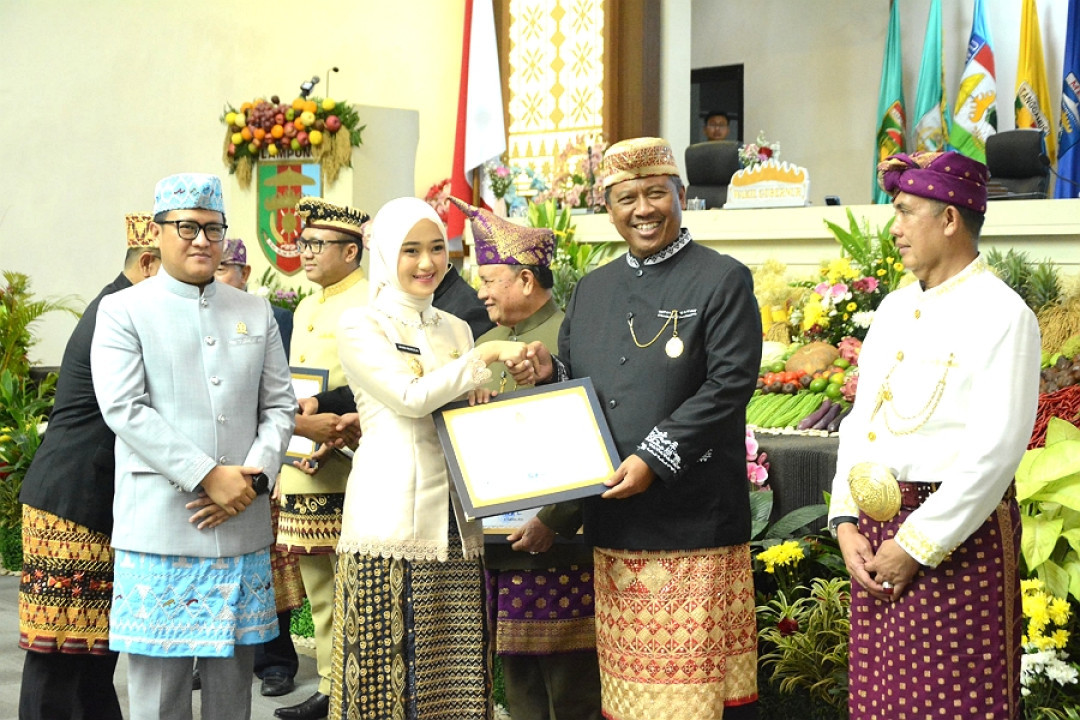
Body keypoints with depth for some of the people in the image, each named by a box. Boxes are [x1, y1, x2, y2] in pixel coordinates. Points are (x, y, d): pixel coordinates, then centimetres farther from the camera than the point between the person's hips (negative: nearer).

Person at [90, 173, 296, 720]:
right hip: (160, 527, -3)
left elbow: (279, 405, 12)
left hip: (242, 527, 4)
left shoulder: (255, 313, 14)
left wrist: (253, 476, -7)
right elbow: (124, 409, -10)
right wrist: (210, 476, -15)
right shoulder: (123, 311, 1)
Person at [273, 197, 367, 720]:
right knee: (319, 593, 14)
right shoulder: (305, 310, 19)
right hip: (301, 470, 9)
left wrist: (352, 424, -26)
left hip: (350, 472, -9)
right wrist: (299, 422, 7)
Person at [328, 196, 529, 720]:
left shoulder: (455, 330, 16)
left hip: (453, 516, 5)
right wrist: (487, 355, -11)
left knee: (456, 676, 3)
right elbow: (410, 398, -13)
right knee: (388, 666, -3)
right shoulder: (361, 325, -1)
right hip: (389, 516, -5)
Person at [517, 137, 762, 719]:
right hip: (613, 525, 6)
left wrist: (654, 458, -18)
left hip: (695, 523, -6)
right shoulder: (591, 289, 16)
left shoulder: (723, 281, -3)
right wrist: (548, 375, -2)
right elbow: (574, 383, 22)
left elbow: (729, 386, -12)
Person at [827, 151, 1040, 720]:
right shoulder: (894, 308, 14)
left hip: (957, 539, -7)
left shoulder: (1001, 314, -11)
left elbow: (995, 451, -17)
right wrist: (846, 522, 1)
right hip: (878, 536, 7)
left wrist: (916, 546, -16)